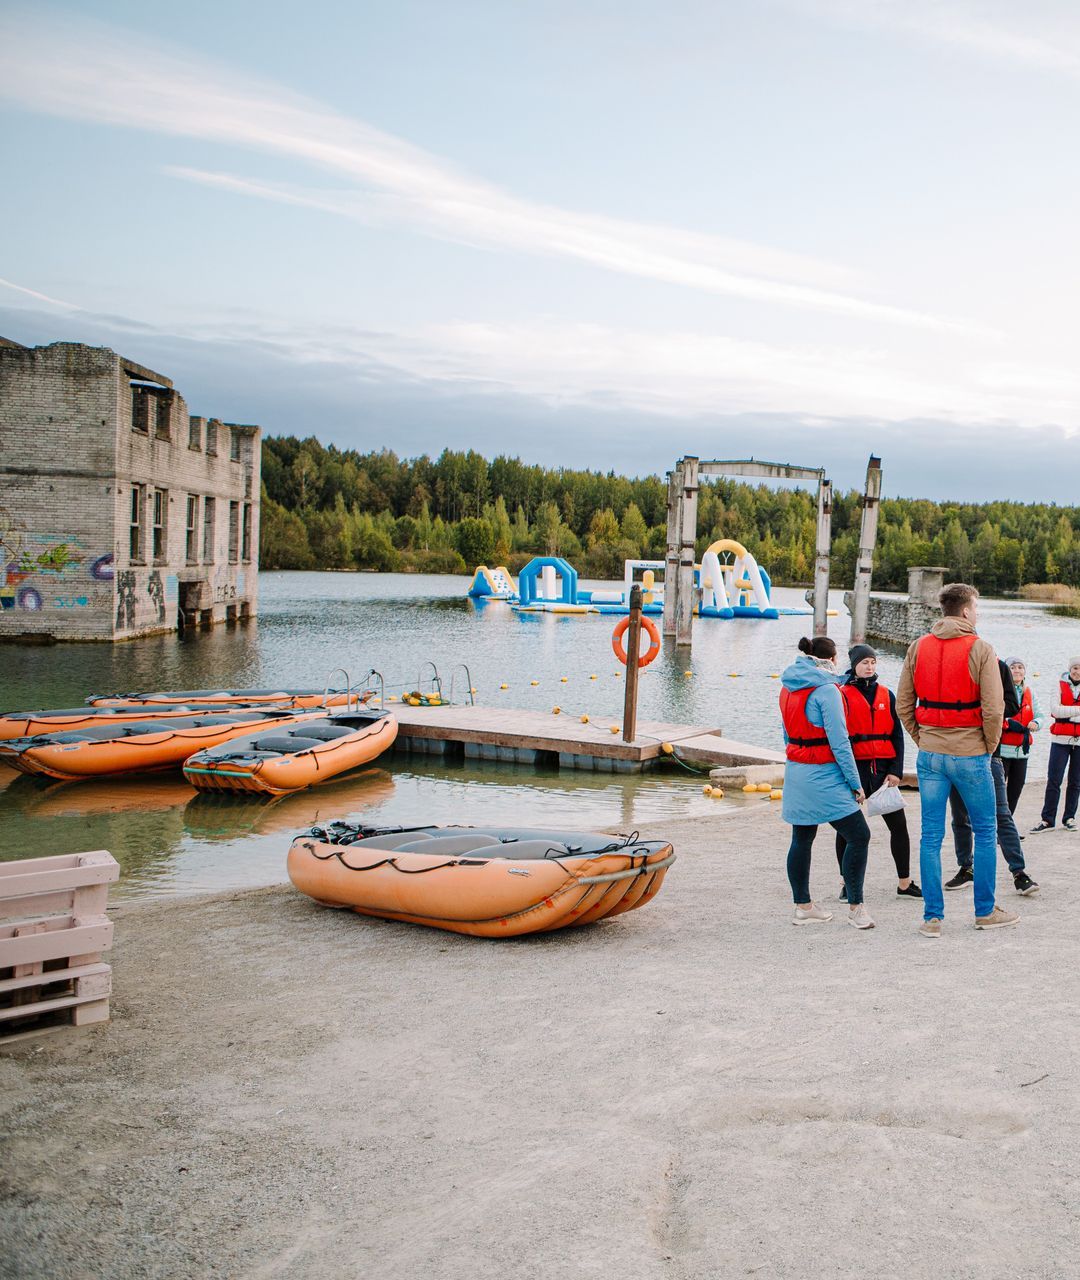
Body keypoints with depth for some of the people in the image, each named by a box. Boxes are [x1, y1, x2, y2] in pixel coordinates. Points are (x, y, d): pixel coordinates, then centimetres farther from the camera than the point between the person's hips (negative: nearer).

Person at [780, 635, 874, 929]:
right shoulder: (826, 690, -14)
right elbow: (839, 742, -16)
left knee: (802, 839, 13)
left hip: (796, 772, 9)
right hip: (823, 776, -9)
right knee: (858, 836, -3)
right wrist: (855, 783, -11)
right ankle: (855, 907, 0)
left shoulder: (788, 687, 11)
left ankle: (803, 906, 20)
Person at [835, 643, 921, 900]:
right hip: (854, 768, -3)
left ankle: (905, 883, 14)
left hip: (883, 768, 4)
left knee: (898, 825, 3)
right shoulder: (842, 694, -1)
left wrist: (896, 771, 0)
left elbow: (897, 735, 10)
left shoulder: (886, 695, 11)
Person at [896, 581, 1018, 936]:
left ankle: (932, 917, 8)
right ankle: (985, 911, 21)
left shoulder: (919, 647, 3)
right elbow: (993, 708, -14)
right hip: (970, 755, -4)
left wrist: (922, 739, 13)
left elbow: (903, 704, 3)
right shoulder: (980, 649, -10)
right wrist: (989, 746, 0)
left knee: (930, 836, 6)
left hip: (930, 756, 4)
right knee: (985, 832, 13)